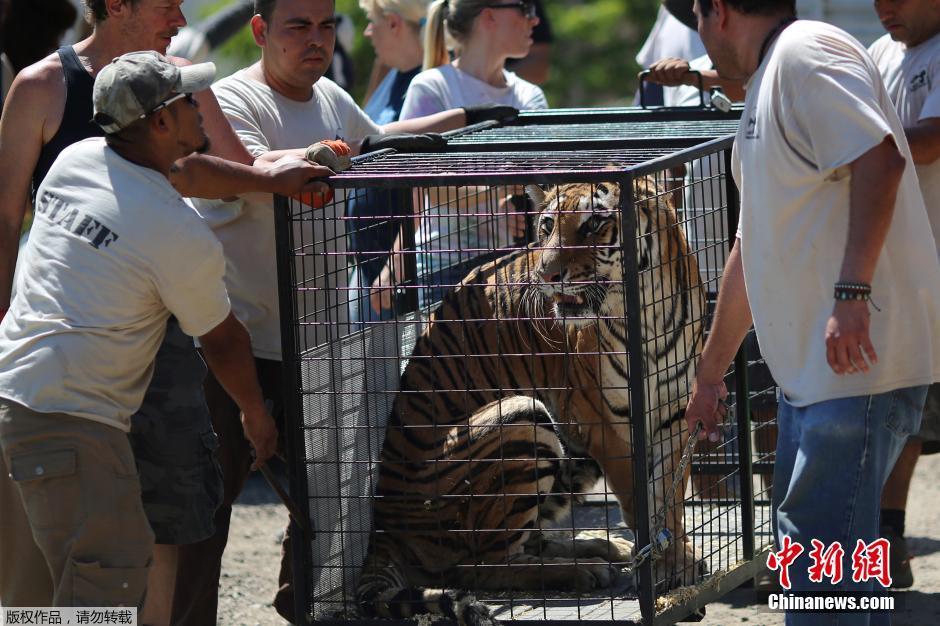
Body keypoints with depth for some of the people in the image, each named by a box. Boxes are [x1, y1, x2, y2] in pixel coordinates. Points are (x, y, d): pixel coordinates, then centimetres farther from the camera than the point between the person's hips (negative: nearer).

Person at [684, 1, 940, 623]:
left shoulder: (805, 53, -10)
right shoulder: (765, 87, 22)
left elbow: (880, 157, -26)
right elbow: (753, 248, 31)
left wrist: (852, 292, -32)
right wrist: (711, 373, 36)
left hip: (859, 357, -11)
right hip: (808, 364, 11)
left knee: (821, 549, -12)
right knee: (804, 533, 15)